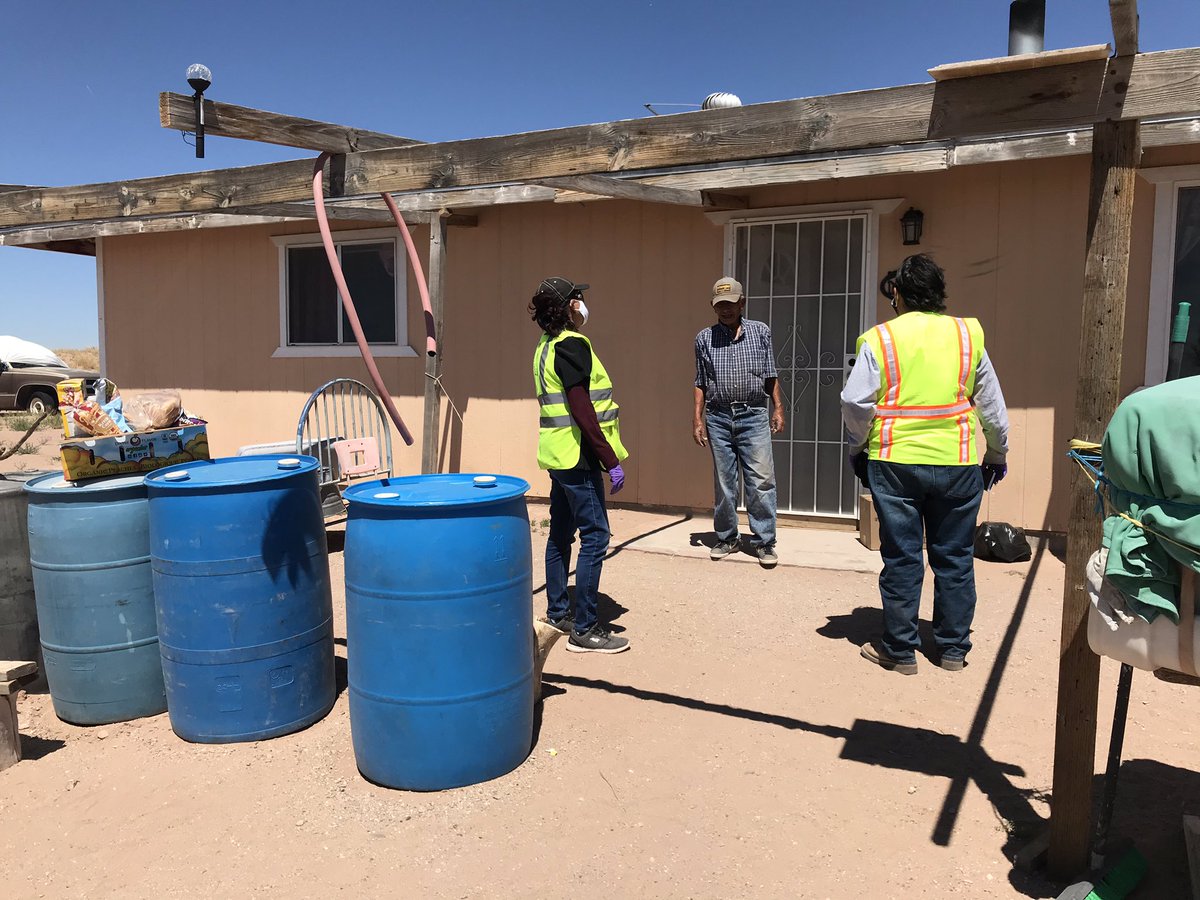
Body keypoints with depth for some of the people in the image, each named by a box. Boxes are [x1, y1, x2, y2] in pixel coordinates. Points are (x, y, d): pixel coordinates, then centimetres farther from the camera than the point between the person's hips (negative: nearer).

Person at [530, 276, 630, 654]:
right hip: (577, 456, -10)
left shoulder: (547, 346, 14)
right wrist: (610, 460, -19)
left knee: (561, 534, 15)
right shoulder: (572, 345, -15)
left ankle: (557, 614, 25)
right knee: (595, 537, -6)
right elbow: (582, 411, -22)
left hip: (558, 454, 10)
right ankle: (585, 630, -1)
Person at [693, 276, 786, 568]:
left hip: (754, 416, -1)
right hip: (718, 417, 1)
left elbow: (770, 375, 9)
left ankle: (763, 541, 5)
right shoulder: (704, 338, 8)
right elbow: (701, 383, 11)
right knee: (723, 482, 8)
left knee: (761, 481, -4)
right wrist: (697, 418, 5)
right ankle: (727, 537, 20)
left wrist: (778, 408, 2)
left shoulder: (761, 332, 6)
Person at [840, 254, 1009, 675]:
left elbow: (856, 404, -7)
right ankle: (953, 648, 23)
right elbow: (991, 403, 10)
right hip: (958, 463, 2)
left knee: (901, 557, 7)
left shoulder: (879, 339, -3)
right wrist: (997, 454, 23)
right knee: (954, 557, 13)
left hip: (895, 462, -2)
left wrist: (858, 450, 9)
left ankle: (899, 650, 15)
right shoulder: (967, 334, 5)